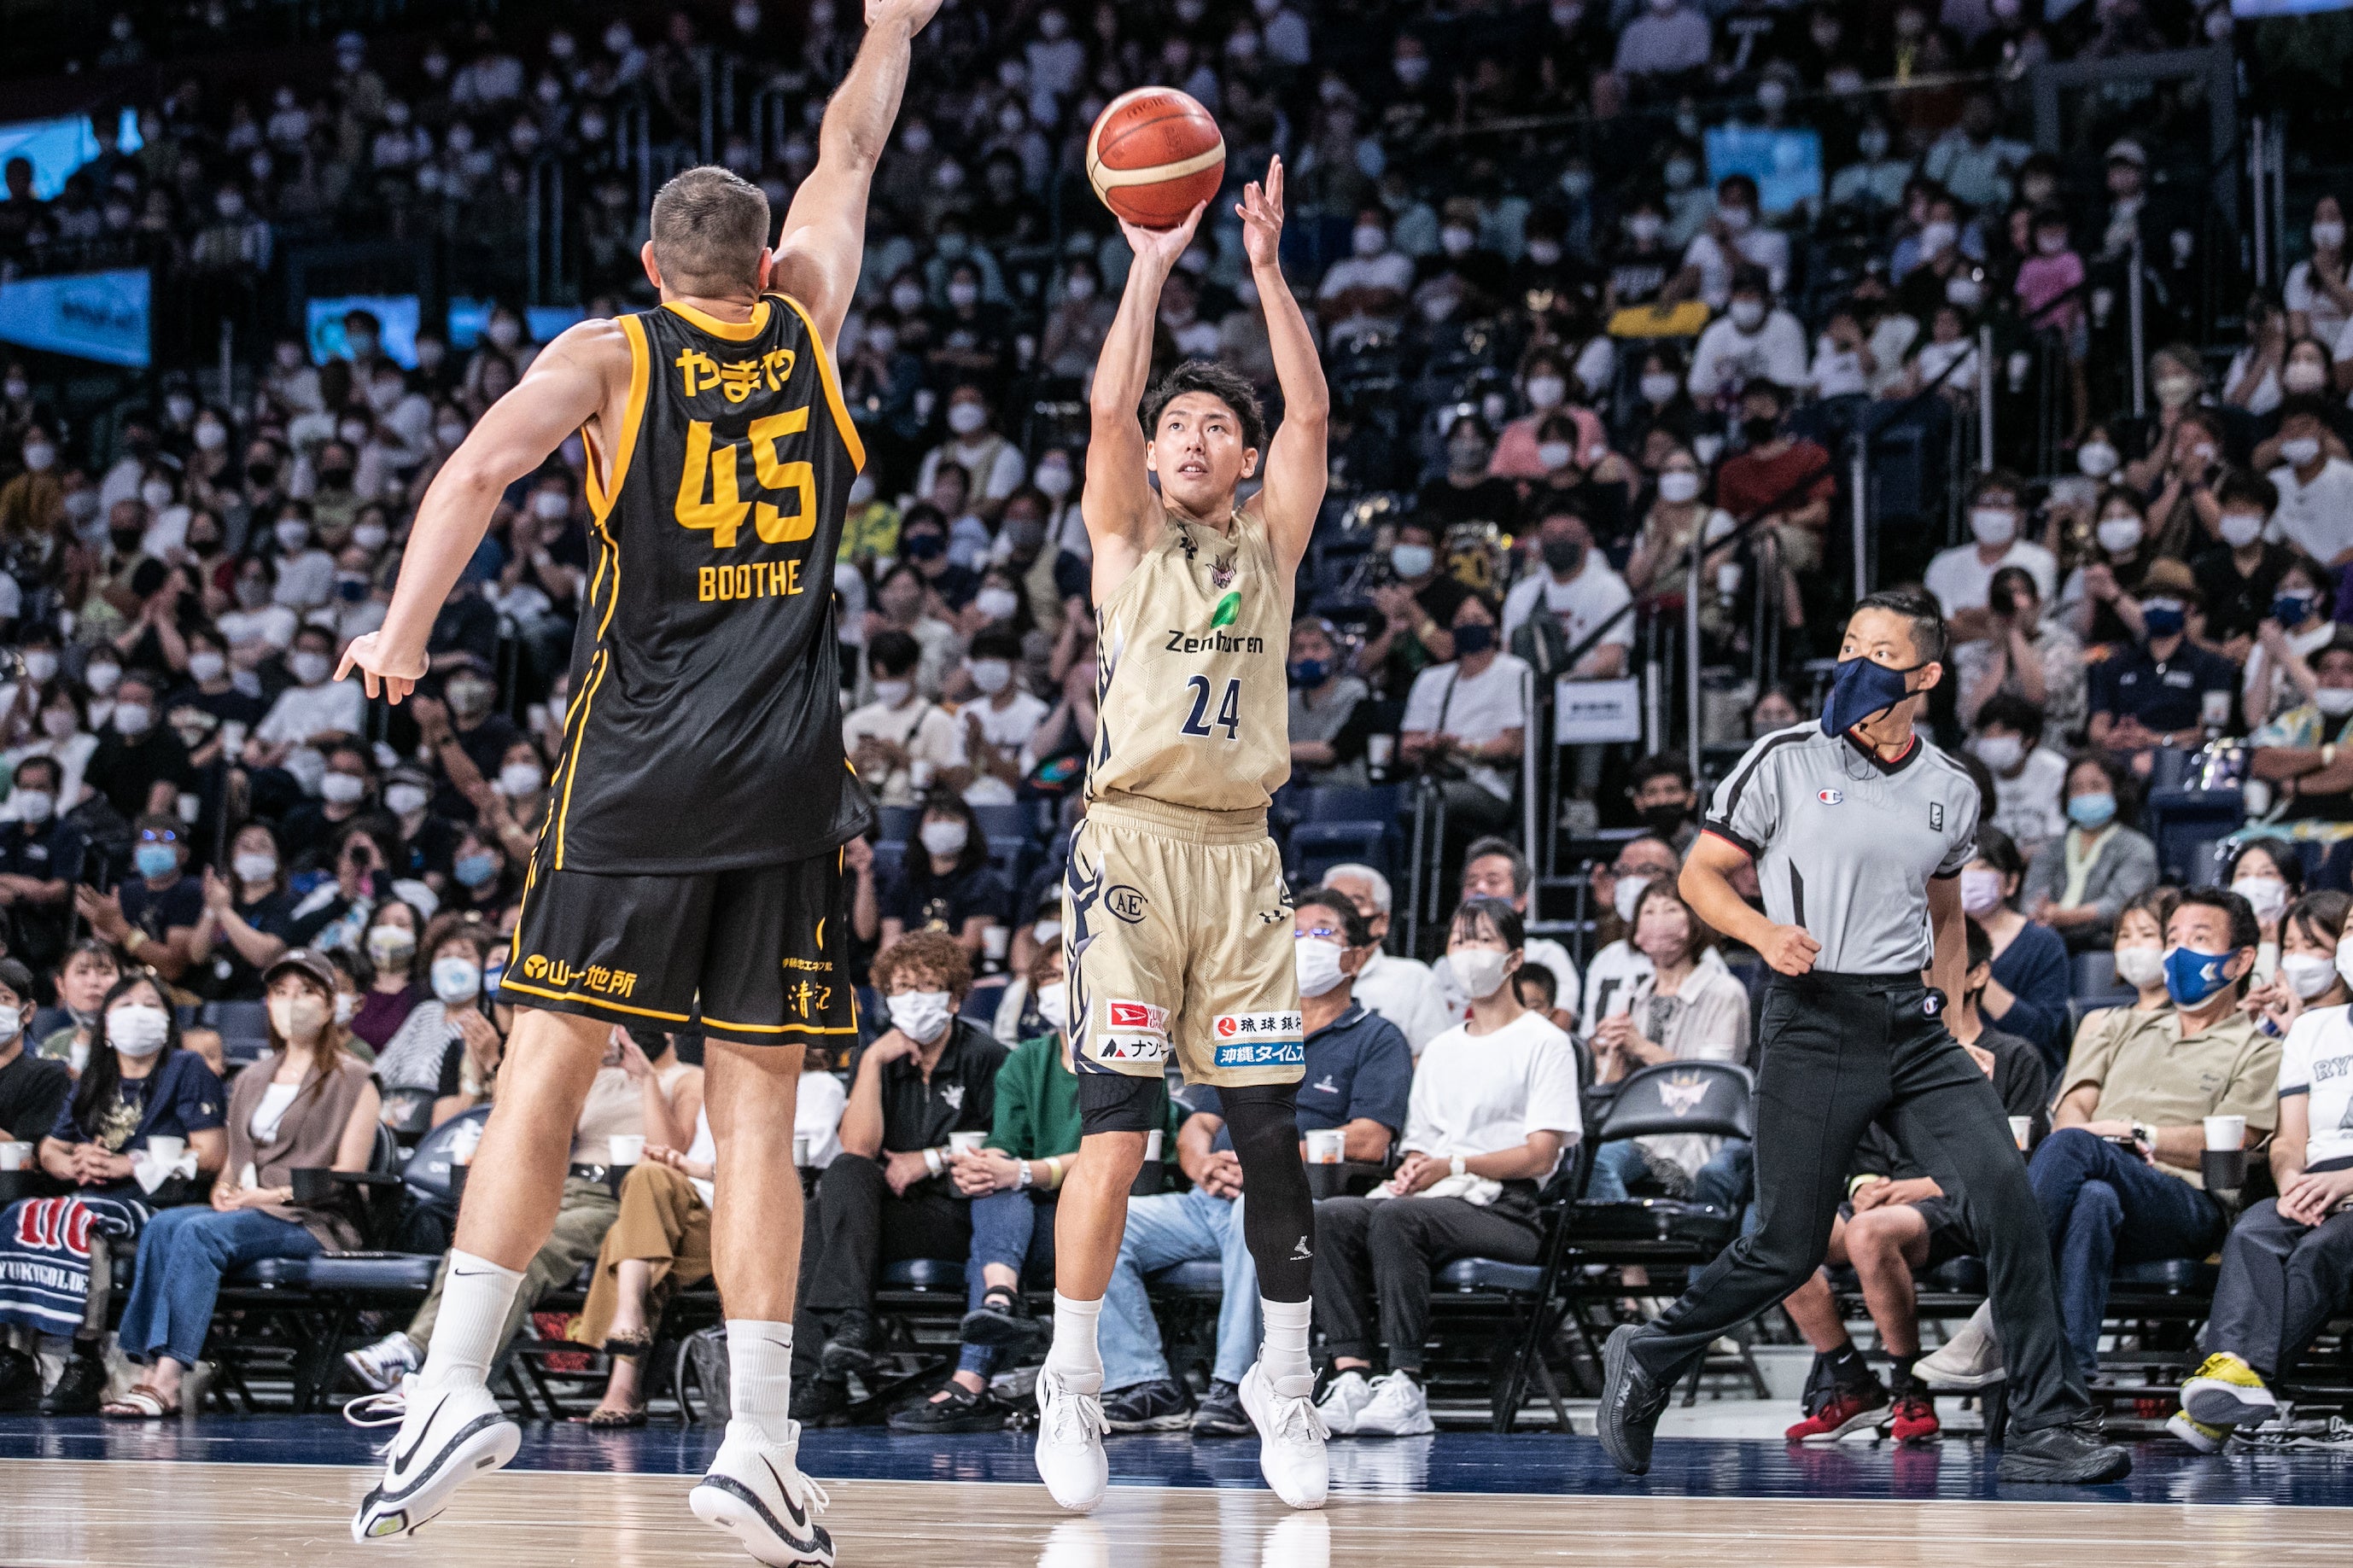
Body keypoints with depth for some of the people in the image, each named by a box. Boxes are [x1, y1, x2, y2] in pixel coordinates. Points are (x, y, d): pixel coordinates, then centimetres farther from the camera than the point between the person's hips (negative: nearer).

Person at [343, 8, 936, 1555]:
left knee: (549, 1068, -1)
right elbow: (848, 156, 27)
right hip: (787, 785, 2)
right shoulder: (809, 326, 10)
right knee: (759, 1111, 1)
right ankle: (759, 1442, -4)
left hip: (635, 774, -2)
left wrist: (404, 635, -17)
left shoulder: (607, 354, 3)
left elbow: (482, 465, -14)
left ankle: (459, 1382, -13)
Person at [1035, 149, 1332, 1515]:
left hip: (1241, 854, 3)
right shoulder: (1128, 540, 10)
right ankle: (1072, 1385, -2)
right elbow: (1108, 406, -5)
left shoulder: (1268, 545, 15)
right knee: (1117, 1122, -10)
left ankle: (1286, 1381, 12)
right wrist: (1152, 268, -7)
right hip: (1133, 842, -2)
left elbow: (1310, 413, 3)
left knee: (1271, 1126, 0)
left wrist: (1267, 267, -1)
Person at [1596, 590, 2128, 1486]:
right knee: (1788, 1250, -3)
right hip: (1814, 1025, -4)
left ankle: (2047, 1429, -12)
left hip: (1913, 1025, 4)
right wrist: (1762, 931, -13)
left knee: (2005, 1193, -15)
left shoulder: (1952, 793, 11)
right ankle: (1646, 1361, 23)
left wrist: (1950, 1020, 16)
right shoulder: (1786, 761, 0)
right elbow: (1700, 873, 5)